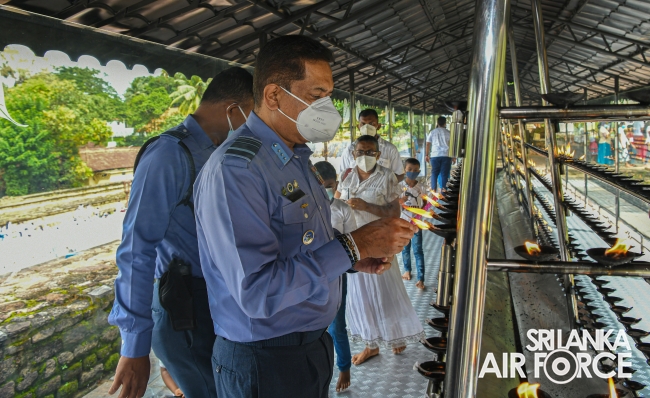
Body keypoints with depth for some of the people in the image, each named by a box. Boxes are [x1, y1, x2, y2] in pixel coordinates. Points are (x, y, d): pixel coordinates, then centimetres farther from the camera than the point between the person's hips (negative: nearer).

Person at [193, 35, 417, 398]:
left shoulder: (298, 158, 7)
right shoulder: (235, 169, -24)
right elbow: (257, 292, -30)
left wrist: (355, 260, -2)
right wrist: (353, 246, -26)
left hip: (314, 343, 9)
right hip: (267, 364, -8)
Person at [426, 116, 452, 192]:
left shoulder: (432, 132, 7)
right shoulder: (448, 133, 3)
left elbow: (428, 144, 5)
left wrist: (427, 155, 11)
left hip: (435, 155, 1)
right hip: (446, 155, -1)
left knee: (434, 173, 10)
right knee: (444, 173, 3)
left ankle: (433, 189, 8)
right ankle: (443, 189, 3)